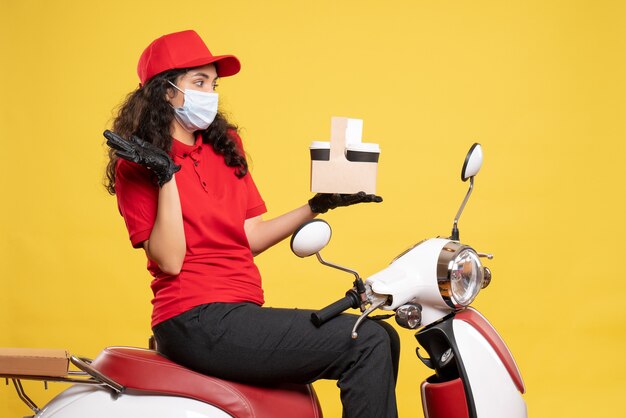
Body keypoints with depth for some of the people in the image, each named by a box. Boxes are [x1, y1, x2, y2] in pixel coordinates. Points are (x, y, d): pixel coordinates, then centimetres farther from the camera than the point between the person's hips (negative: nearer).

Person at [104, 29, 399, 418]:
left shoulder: (224, 147, 16)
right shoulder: (138, 165, -5)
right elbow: (170, 261, -14)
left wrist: (318, 206, 9)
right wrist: (166, 176, -20)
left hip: (241, 312, 8)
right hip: (199, 323, -8)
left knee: (382, 339, 4)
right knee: (367, 343, -16)